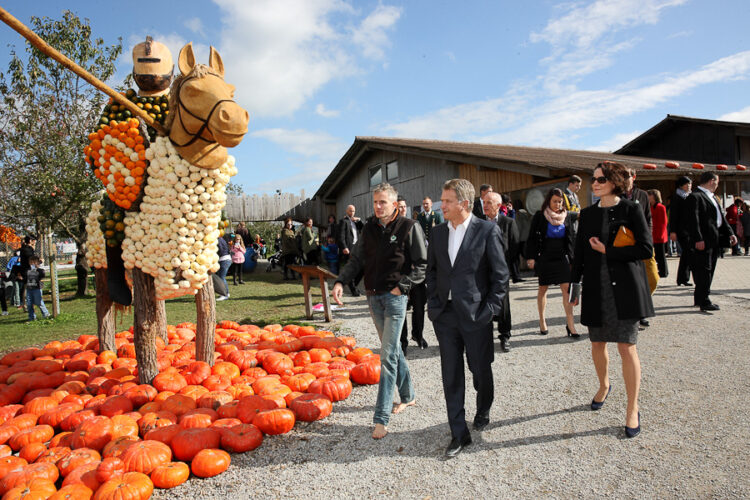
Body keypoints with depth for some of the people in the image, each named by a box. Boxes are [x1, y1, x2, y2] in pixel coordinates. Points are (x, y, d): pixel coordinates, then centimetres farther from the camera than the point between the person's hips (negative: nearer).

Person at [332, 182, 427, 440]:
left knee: (388, 355, -7)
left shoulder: (409, 227, -7)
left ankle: (381, 418, -1)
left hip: (394, 297, -6)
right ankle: (407, 396, 35)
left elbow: (422, 264, -6)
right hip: (373, 296, 6)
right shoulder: (370, 227, 8)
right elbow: (356, 259, 9)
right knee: (393, 349, 17)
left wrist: (402, 286, -15)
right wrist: (341, 281, -5)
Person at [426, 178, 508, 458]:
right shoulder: (437, 232, 7)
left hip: (475, 316, -3)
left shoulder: (487, 231, -8)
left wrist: (491, 309, -10)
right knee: (451, 376, 6)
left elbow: (500, 275, -6)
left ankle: (483, 412, 45)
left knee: (481, 371, 15)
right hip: (445, 316, 4)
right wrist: (433, 303, 6)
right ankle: (459, 434, 19)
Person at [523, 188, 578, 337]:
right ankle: (542, 321, 20)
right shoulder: (540, 216, -2)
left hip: (562, 258, 2)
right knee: (543, 289, 7)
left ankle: (570, 324, -3)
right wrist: (531, 257, -11)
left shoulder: (565, 217, 7)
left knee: (567, 289, -6)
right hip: (545, 258, -2)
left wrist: (572, 259, 6)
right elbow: (532, 237, -4)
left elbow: (571, 238, 11)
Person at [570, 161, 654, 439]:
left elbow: (646, 249, -8)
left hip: (624, 288, -4)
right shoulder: (587, 214, 9)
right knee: (598, 343, 12)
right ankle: (604, 386, 39)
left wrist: (608, 251, -12)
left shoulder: (631, 210, -2)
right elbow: (580, 252, 11)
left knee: (627, 346, -2)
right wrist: (574, 286, 9)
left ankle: (632, 410, 10)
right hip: (596, 288, 4)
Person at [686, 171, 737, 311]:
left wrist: (730, 233, 12)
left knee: (708, 271, 14)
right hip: (703, 242, -10)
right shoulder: (695, 197, -12)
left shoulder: (712, 197, 19)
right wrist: (698, 239, -24)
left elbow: (721, 217, 21)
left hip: (715, 241, 10)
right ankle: (704, 302, -4)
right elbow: (692, 220, -19)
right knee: (704, 272, -7)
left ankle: (699, 298, 22)